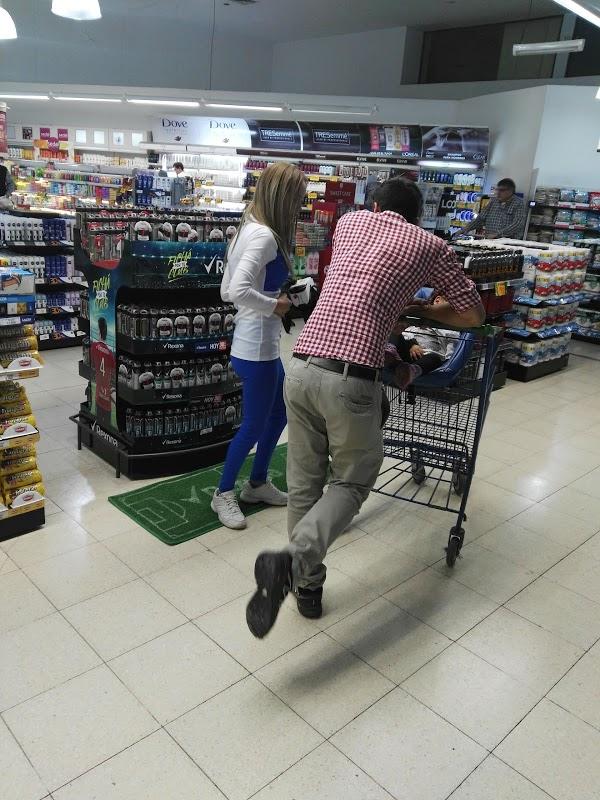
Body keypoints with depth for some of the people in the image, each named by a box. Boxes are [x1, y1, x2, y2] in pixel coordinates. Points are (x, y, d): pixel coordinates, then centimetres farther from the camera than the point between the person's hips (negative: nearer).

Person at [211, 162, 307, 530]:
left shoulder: (250, 229, 11)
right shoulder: (265, 236, -19)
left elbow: (227, 291, 13)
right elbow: (238, 290, -32)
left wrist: (272, 298, 6)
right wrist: (275, 305, -17)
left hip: (261, 343, 10)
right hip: (258, 346, -10)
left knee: (278, 416, 20)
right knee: (254, 425, 4)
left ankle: (257, 484, 35)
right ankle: (224, 494, 22)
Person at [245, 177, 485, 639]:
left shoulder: (350, 221, 23)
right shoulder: (430, 244, 12)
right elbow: (474, 315, 20)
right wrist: (420, 309, 32)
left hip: (302, 367, 4)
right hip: (351, 378, -4)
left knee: (304, 482, 15)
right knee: (352, 482, 12)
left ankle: (308, 586, 25)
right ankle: (289, 562, -9)